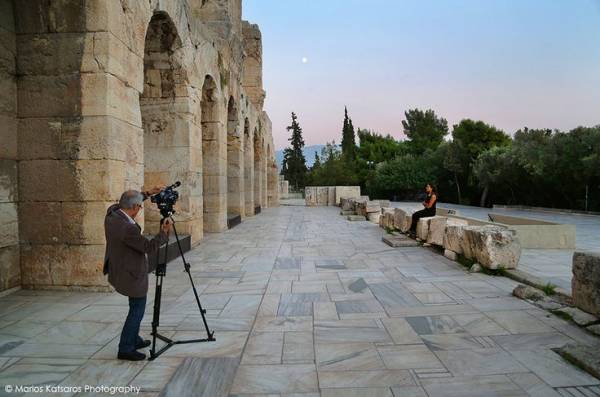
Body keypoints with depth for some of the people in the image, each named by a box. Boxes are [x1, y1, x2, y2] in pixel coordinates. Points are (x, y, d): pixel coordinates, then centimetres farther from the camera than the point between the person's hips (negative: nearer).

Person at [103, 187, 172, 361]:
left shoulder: (112, 213, -6)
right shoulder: (128, 228, -30)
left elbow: (125, 203, 15)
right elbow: (150, 247, -21)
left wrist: (148, 193, 11)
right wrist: (164, 232, -9)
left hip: (119, 271, 9)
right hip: (132, 274, -9)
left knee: (137, 308, 23)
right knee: (137, 310, 7)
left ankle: (134, 339, 36)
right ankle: (125, 349, 16)